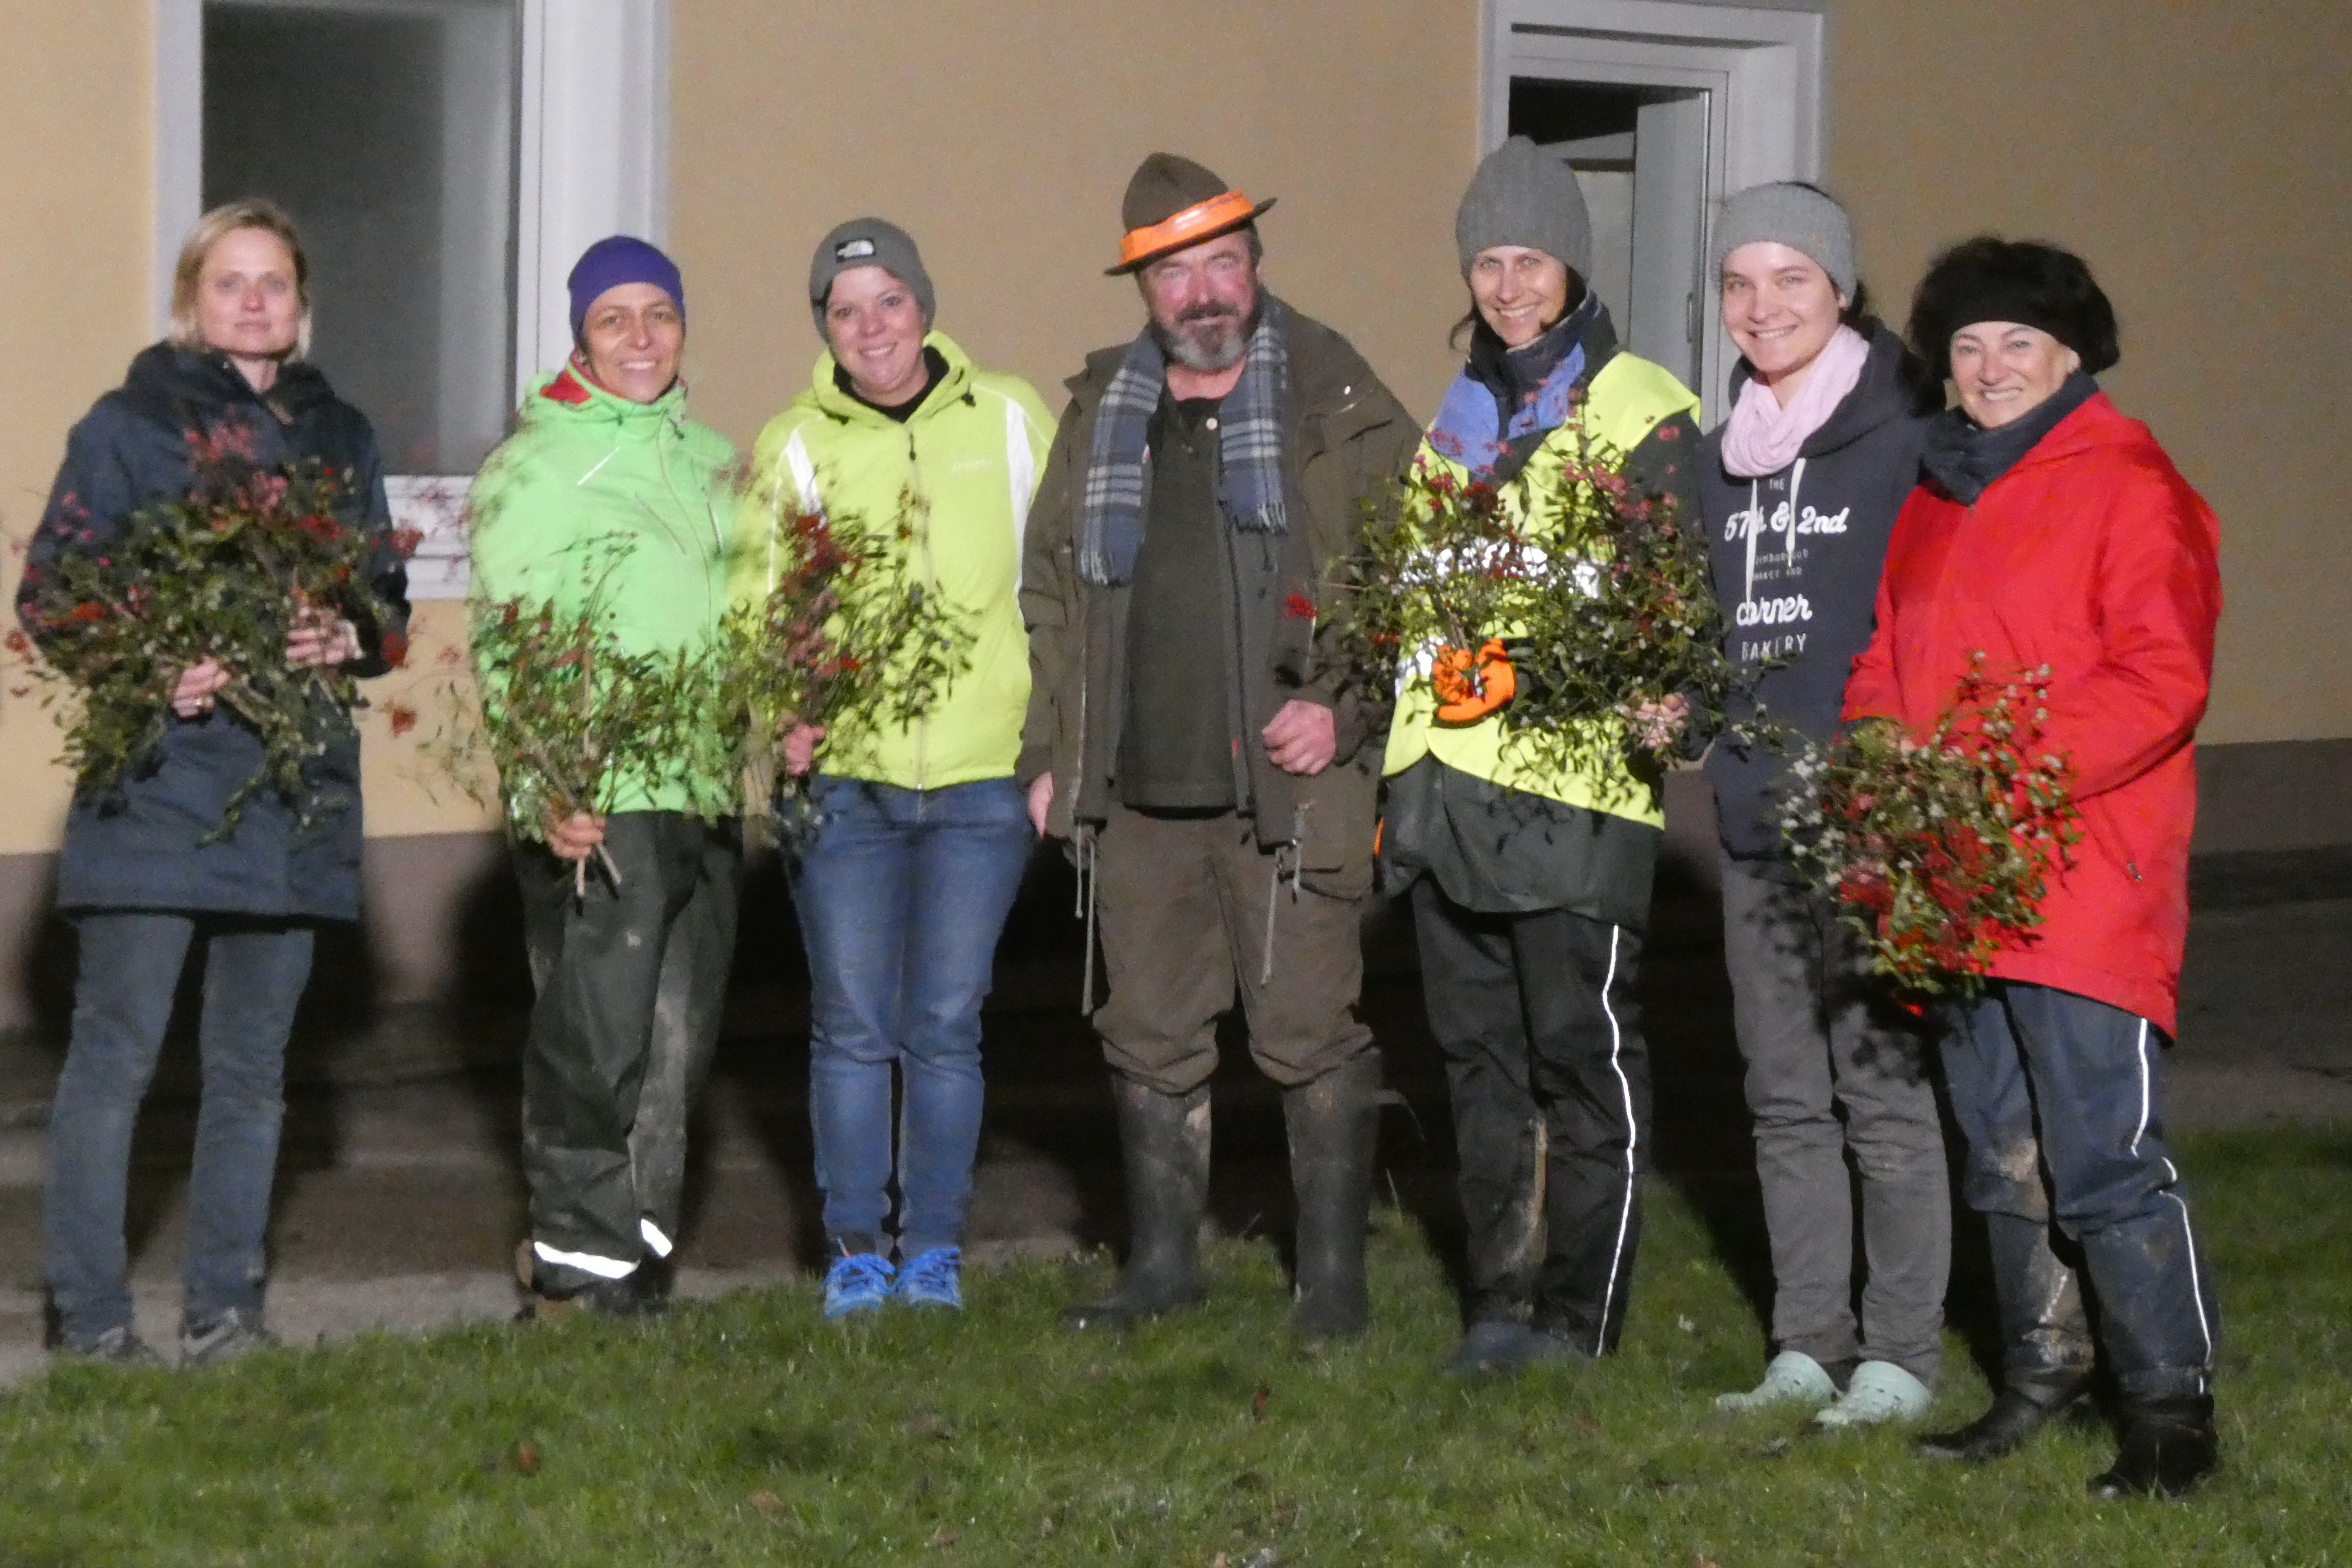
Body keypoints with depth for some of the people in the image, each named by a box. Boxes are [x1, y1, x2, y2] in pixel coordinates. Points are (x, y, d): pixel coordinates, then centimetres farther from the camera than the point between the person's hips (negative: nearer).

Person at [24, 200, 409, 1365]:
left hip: (295, 792, 5)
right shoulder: (128, 426, 1)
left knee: (253, 1065, 9)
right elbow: (50, 591, -2)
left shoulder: (340, 438, 15)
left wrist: (347, 637, -6)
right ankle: (89, 1312, 2)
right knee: (116, 1055, -6)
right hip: (158, 786, -4)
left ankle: (225, 1306, 18)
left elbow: (390, 601, 16)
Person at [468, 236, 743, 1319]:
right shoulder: (534, 465, -3)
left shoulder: (711, 460, 18)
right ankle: (577, 1264, 3)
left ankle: (636, 1252, 19)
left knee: (677, 1048, 9)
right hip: (595, 805, -7)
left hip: (706, 796, 7)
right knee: (596, 1041, -8)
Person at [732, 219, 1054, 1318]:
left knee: (946, 1024, 2)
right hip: (846, 776, 0)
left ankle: (935, 1249, 14)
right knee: (853, 1026, 2)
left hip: (982, 775, 0)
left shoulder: (1008, 420, 6)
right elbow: (757, 602, 6)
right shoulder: (793, 444, 6)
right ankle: (856, 1250, 13)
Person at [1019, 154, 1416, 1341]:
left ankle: (1333, 1274, 9)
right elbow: (1049, 590, 19)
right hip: (1136, 792, 4)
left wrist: (1348, 709, -11)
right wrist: (1047, 751, 13)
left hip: (1290, 785, -4)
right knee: (1151, 1040, 11)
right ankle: (1160, 1258, 24)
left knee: (1312, 1039, -2)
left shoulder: (1338, 407, 0)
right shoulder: (1100, 415, 13)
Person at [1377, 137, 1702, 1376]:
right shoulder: (1457, 411, 20)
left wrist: (1663, 692, -22)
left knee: (1580, 1045, -3)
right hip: (1450, 778, 7)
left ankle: (1580, 1311, 6)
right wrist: (1398, 763, 19)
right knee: (1478, 1047, 10)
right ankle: (1499, 1297, 18)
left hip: (1572, 776, -6)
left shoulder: (1642, 410, -1)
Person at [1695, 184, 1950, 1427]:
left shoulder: (1906, 443, -7)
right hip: (1755, 818, 7)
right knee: (1785, 1099, 12)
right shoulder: (1721, 458, 14)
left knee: (1884, 1091, -3)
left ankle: (1901, 1356, 5)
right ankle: (1809, 1347, 21)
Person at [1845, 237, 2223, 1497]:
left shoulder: (2127, 487, -6)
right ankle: (2039, 1372, 27)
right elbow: (1885, 662, 22)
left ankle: (2172, 1409, -1)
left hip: (2083, 889, -8)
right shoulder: (1931, 502, 18)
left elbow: (2161, 679, -15)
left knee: (2106, 1158, -9)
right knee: (2004, 1157, 15)